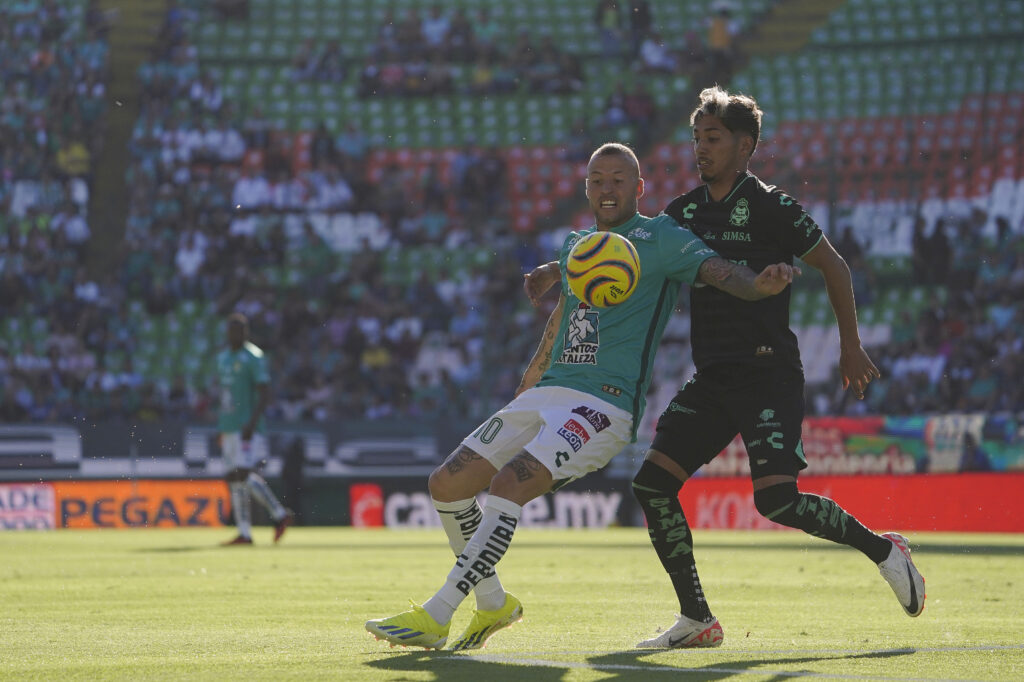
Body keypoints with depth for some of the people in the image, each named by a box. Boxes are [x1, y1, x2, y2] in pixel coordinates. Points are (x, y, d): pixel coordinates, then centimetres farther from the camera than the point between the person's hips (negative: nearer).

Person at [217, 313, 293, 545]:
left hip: (246, 428, -8)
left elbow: (265, 394, -13)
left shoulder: (254, 357, -8)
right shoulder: (223, 357, 16)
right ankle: (244, 533, 6)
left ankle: (280, 514, -4)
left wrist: (252, 423, -22)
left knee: (243, 474, -17)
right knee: (234, 478, 5)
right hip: (229, 428, 8)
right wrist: (221, 426, 16)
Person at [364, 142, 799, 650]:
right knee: (447, 485, 1)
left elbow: (717, 270, -16)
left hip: (605, 404, -8)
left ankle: (434, 618, -24)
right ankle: (493, 604, 18)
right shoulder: (576, 245, 20)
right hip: (546, 394, 8)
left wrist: (759, 285, -38)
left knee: (509, 484, -27)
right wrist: (523, 391, 32)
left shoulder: (660, 238, -1)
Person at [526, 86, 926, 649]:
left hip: (768, 375, -7)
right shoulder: (685, 211, 10)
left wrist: (851, 346, -1)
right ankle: (696, 620, 4)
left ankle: (882, 549, 4)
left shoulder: (769, 206, -8)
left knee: (777, 500, -19)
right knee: (652, 483, -4)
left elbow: (832, 265, -2)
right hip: (711, 379, 7)